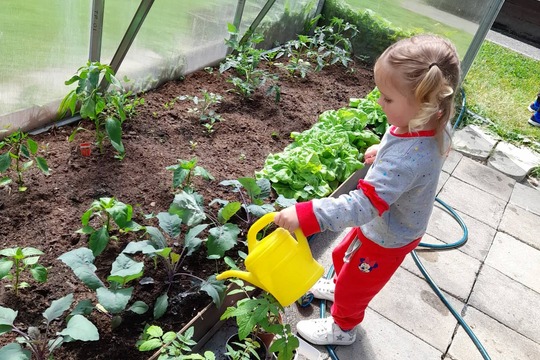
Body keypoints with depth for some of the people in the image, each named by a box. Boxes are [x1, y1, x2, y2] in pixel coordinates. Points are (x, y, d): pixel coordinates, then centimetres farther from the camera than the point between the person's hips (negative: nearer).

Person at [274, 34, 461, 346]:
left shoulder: (405, 158, -45)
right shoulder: (433, 124, -16)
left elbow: (362, 206, -45)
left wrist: (304, 215, -46)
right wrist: (383, 150, 16)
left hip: (386, 240, -8)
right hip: (389, 223, 8)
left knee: (355, 284, 21)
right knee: (343, 256, 32)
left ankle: (342, 327, 51)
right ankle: (340, 286, 64)